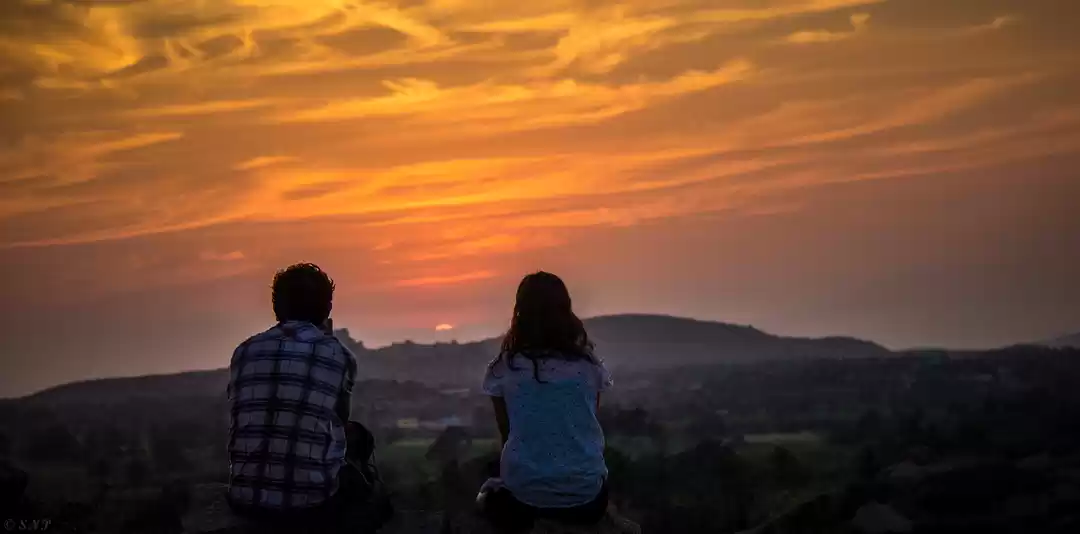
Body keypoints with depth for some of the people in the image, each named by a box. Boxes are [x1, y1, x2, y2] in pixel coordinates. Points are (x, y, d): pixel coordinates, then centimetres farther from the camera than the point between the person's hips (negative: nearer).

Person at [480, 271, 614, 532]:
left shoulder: (502, 368, -5)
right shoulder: (589, 365, -2)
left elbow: (506, 432, 5)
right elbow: (587, 424, 10)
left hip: (524, 492, -1)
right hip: (585, 493, 1)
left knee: (491, 495, 31)